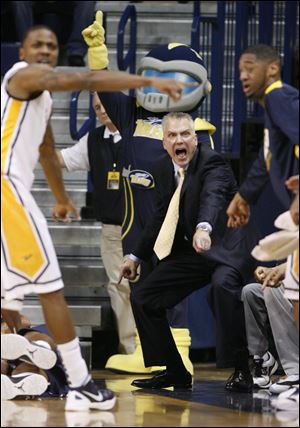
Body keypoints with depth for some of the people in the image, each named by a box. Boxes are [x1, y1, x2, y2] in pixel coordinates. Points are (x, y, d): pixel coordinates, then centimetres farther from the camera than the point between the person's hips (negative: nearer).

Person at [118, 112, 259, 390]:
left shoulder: (212, 162, -17)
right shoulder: (164, 168, 5)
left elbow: (213, 196, -39)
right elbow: (162, 217, 18)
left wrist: (203, 228, -59)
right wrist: (137, 256, 20)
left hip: (227, 245, -9)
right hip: (189, 252, 9)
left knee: (223, 284, -39)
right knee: (142, 297, 8)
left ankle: (242, 371, -33)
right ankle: (175, 372, 17)